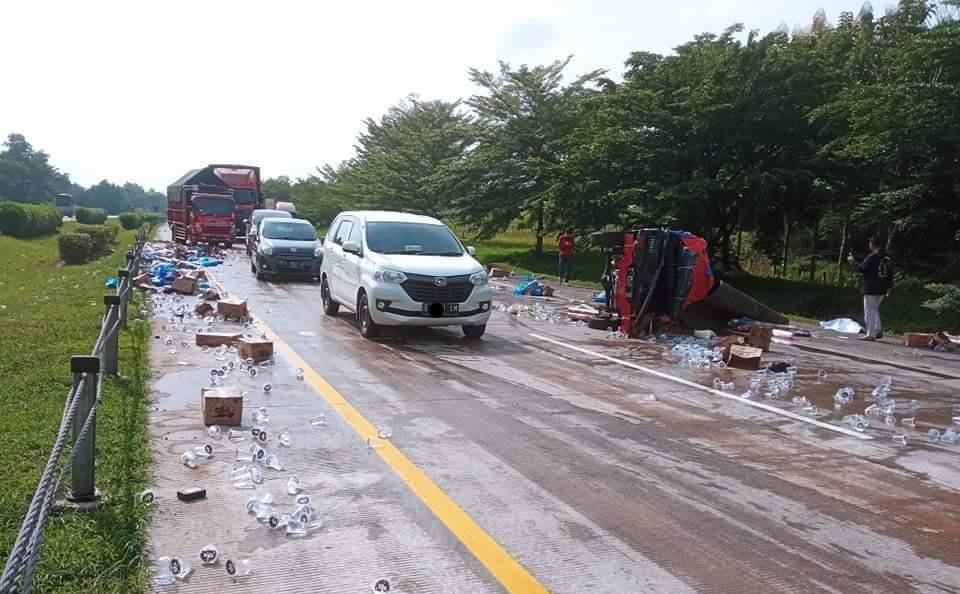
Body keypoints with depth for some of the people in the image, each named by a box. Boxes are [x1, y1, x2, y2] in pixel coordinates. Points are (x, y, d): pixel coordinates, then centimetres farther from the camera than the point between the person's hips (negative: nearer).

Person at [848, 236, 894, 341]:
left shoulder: (872, 257, -17)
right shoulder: (887, 258, 8)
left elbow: (861, 268, -16)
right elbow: (890, 274, 16)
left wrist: (852, 261, 1)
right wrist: (889, 286, 25)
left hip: (871, 289, -8)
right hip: (882, 290, 8)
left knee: (869, 311, -1)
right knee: (875, 310, 22)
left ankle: (870, 334, 0)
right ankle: (878, 330, 17)